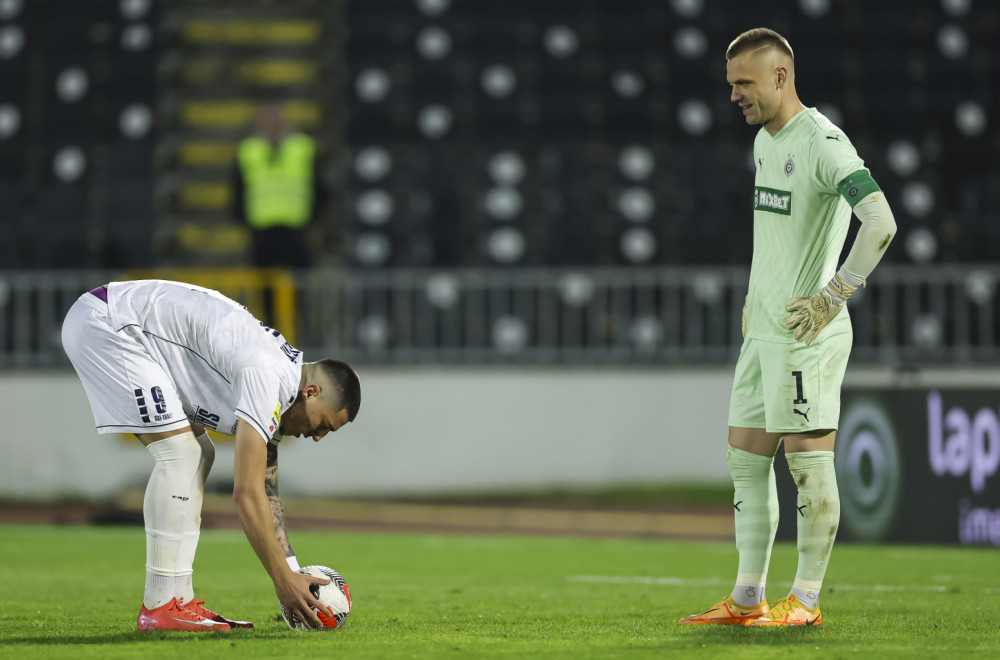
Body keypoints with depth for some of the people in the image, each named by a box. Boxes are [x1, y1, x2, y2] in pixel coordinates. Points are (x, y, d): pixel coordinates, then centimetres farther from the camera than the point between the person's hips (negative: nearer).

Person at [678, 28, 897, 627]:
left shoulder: (823, 142, -14)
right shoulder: (765, 141, 15)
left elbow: (881, 222, -22)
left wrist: (834, 295, -21)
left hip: (807, 332, -10)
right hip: (763, 330, 10)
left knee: (809, 462, -5)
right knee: (746, 460, 9)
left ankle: (806, 600, 1)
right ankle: (747, 599, 13)